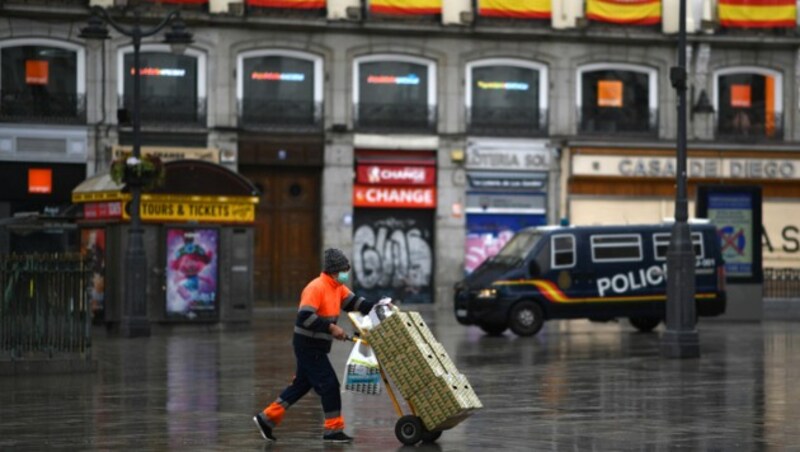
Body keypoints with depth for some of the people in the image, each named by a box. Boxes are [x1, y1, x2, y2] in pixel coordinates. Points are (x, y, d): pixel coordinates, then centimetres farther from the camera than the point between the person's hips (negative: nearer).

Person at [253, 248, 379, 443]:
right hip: (308, 345, -10)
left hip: (316, 346, 10)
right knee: (329, 384, -6)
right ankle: (333, 430, 1)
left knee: (301, 385, 15)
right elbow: (305, 317, -26)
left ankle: (267, 418, 20)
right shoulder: (316, 287, -19)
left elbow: (354, 302, 7)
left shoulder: (337, 287, 10)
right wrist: (331, 328, -27)